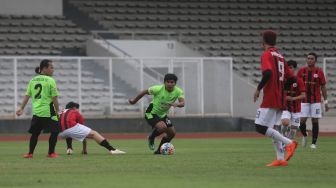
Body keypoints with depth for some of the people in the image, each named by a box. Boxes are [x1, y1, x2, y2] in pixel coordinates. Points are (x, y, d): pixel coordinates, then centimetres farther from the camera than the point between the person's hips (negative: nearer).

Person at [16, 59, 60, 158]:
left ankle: (30, 153, 14)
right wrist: (57, 111, -1)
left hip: (36, 112, 6)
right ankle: (51, 153, 8)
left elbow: (27, 95, 7)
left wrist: (21, 107, 10)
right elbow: (54, 98, -9)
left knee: (35, 133, 14)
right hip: (48, 111, -6)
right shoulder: (50, 80, -7)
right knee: (54, 131, 6)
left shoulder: (33, 80, 9)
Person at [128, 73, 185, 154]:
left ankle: (159, 150, 24)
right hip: (151, 113, -6)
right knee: (163, 127, -30)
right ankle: (151, 138, 3)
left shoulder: (178, 92, -14)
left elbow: (182, 103, -28)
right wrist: (134, 101, 2)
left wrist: (177, 104, -53)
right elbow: (145, 92, -10)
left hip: (162, 115, 6)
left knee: (172, 133, 3)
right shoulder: (158, 89, -24)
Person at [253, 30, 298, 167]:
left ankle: (289, 143, -20)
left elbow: (268, 73, -25)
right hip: (280, 99, 9)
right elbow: (290, 77, 16)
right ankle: (280, 159, 6)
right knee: (270, 128, 14)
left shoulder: (266, 55, -8)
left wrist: (258, 89, -16)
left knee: (260, 127, -10)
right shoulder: (280, 56, 17)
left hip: (270, 98, -9)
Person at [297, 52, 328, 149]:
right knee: (302, 120, -7)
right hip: (304, 100, 1)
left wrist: (325, 101, 0)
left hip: (316, 101, -1)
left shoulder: (319, 72, 0)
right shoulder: (301, 71, 2)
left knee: (315, 121, -2)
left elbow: (323, 87, 3)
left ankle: (314, 143, 4)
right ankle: (304, 136, 23)